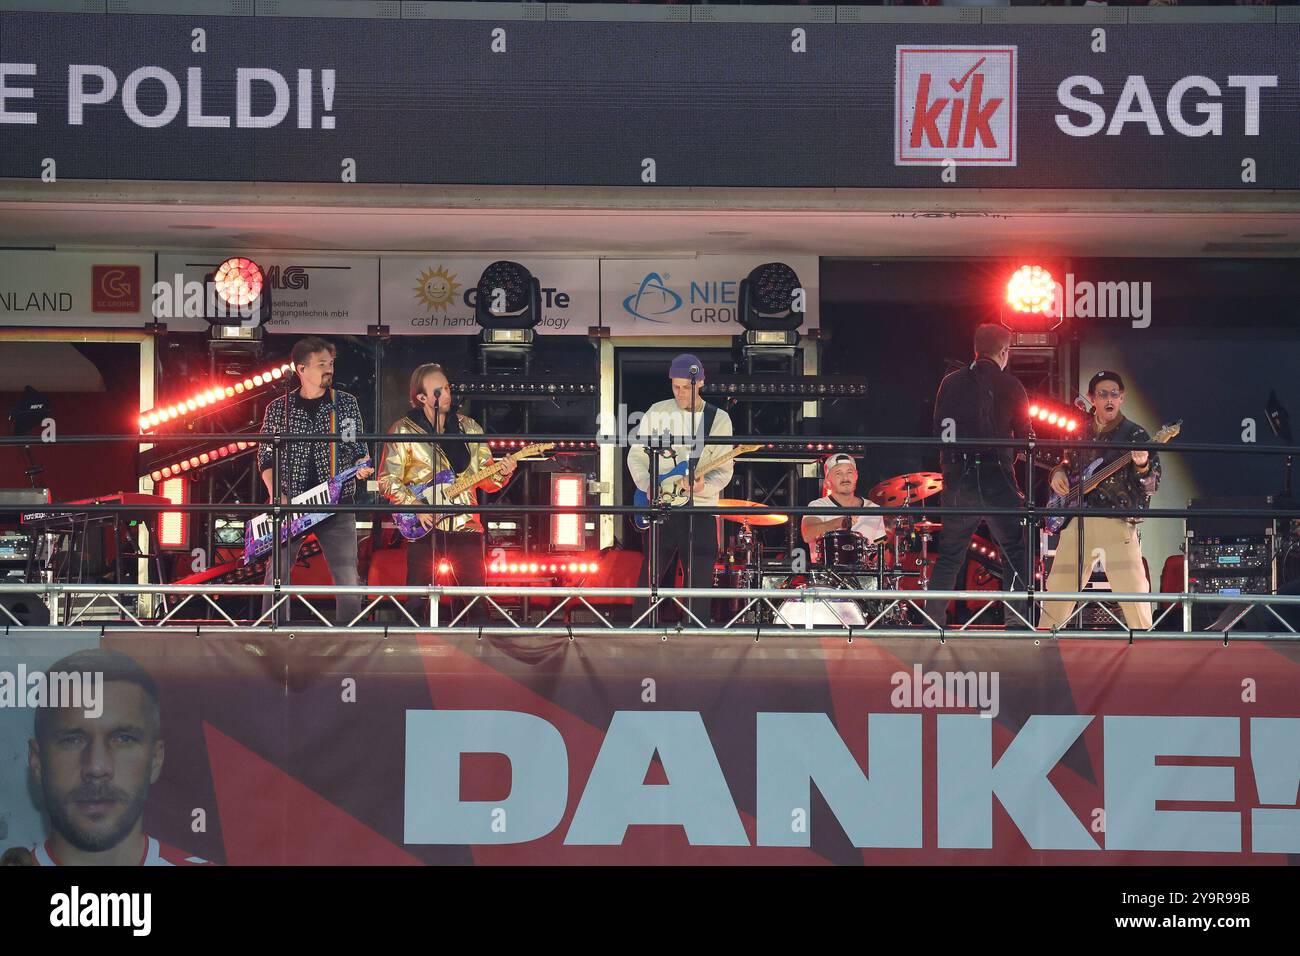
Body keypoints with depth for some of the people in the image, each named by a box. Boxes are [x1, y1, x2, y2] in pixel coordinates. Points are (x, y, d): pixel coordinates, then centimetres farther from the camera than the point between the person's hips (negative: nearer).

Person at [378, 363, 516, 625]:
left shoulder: (468, 427, 12)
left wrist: (501, 474, -9)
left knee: (477, 602, -3)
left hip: (465, 525, 2)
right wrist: (415, 506, -14)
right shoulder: (404, 430, 1)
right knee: (417, 603, -3)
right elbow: (387, 480, -2)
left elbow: (485, 478, 12)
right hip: (424, 527, -2)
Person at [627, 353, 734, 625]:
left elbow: (724, 471, -1)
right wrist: (648, 484, -10)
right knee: (650, 576, 0)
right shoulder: (657, 412, 4)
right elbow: (635, 454, 8)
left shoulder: (719, 419, 2)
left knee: (699, 580, 0)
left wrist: (704, 486, -21)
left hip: (700, 510, 0)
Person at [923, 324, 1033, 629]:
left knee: (950, 554, 15)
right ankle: (1016, 620, -9)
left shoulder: (950, 383, 10)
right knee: (1014, 550, 1)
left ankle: (932, 621, 12)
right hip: (994, 476, -4)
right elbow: (1025, 435, 2)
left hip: (956, 477, 4)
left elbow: (939, 431, 14)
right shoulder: (1009, 385, -1)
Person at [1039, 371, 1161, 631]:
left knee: (1133, 591, -13)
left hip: (1117, 522, -4)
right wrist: (1058, 473, 9)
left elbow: (1151, 487, -4)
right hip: (1077, 519, 4)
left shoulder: (1134, 434, 2)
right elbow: (1067, 464, 32)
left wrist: (1142, 467, -26)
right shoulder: (1081, 433, 16)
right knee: (1058, 587, 6)